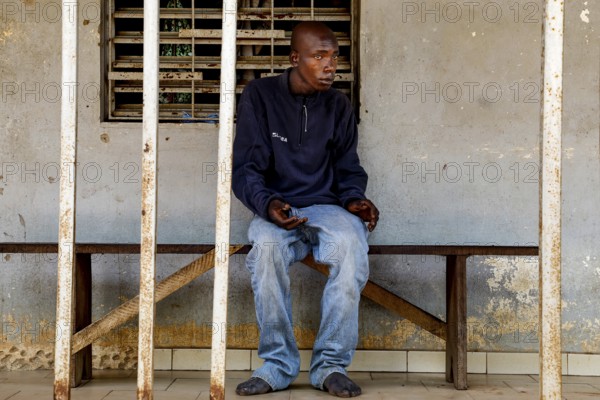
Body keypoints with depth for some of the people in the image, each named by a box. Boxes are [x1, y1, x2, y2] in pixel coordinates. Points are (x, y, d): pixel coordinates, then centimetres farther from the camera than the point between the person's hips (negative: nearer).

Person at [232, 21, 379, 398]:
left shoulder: (339, 105, 10)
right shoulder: (260, 95, 1)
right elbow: (245, 168, -3)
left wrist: (355, 199, -8)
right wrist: (267, 203, -23)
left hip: (326, 207, 2)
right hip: (276, 210, -1)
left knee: (352, 244, -34)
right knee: (265, 245, -37)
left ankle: (332, 363, -22)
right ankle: (278, 363, -22)